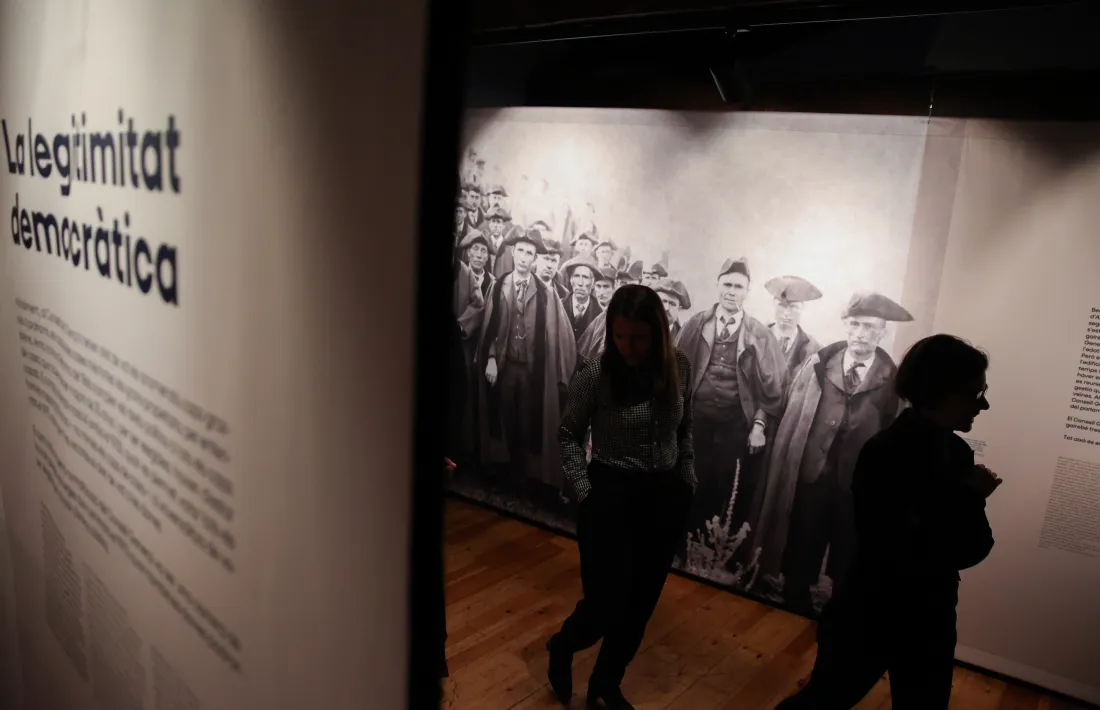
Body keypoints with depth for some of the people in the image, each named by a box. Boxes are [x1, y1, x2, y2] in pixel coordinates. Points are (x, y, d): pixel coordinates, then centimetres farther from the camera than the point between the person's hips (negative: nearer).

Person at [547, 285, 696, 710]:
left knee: (641, 602, 13)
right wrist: (584, 491, -8)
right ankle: (562, 647, 33)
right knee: (607, 604, -1)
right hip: (611, 493, -4)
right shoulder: (594, 375, -15)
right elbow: (568, 435, -2)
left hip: (665, 497, 4)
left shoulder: (679, 368, -4)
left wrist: (687, 482, 7)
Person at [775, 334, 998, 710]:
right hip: (871, 617, -7)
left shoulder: (956, 452, 1)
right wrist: (970, 499, -18)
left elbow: (972, 546, -2)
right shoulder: (886, 454, -21)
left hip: (930, 619, 7)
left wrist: (971, 499, -21)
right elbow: (910, 555, -25)